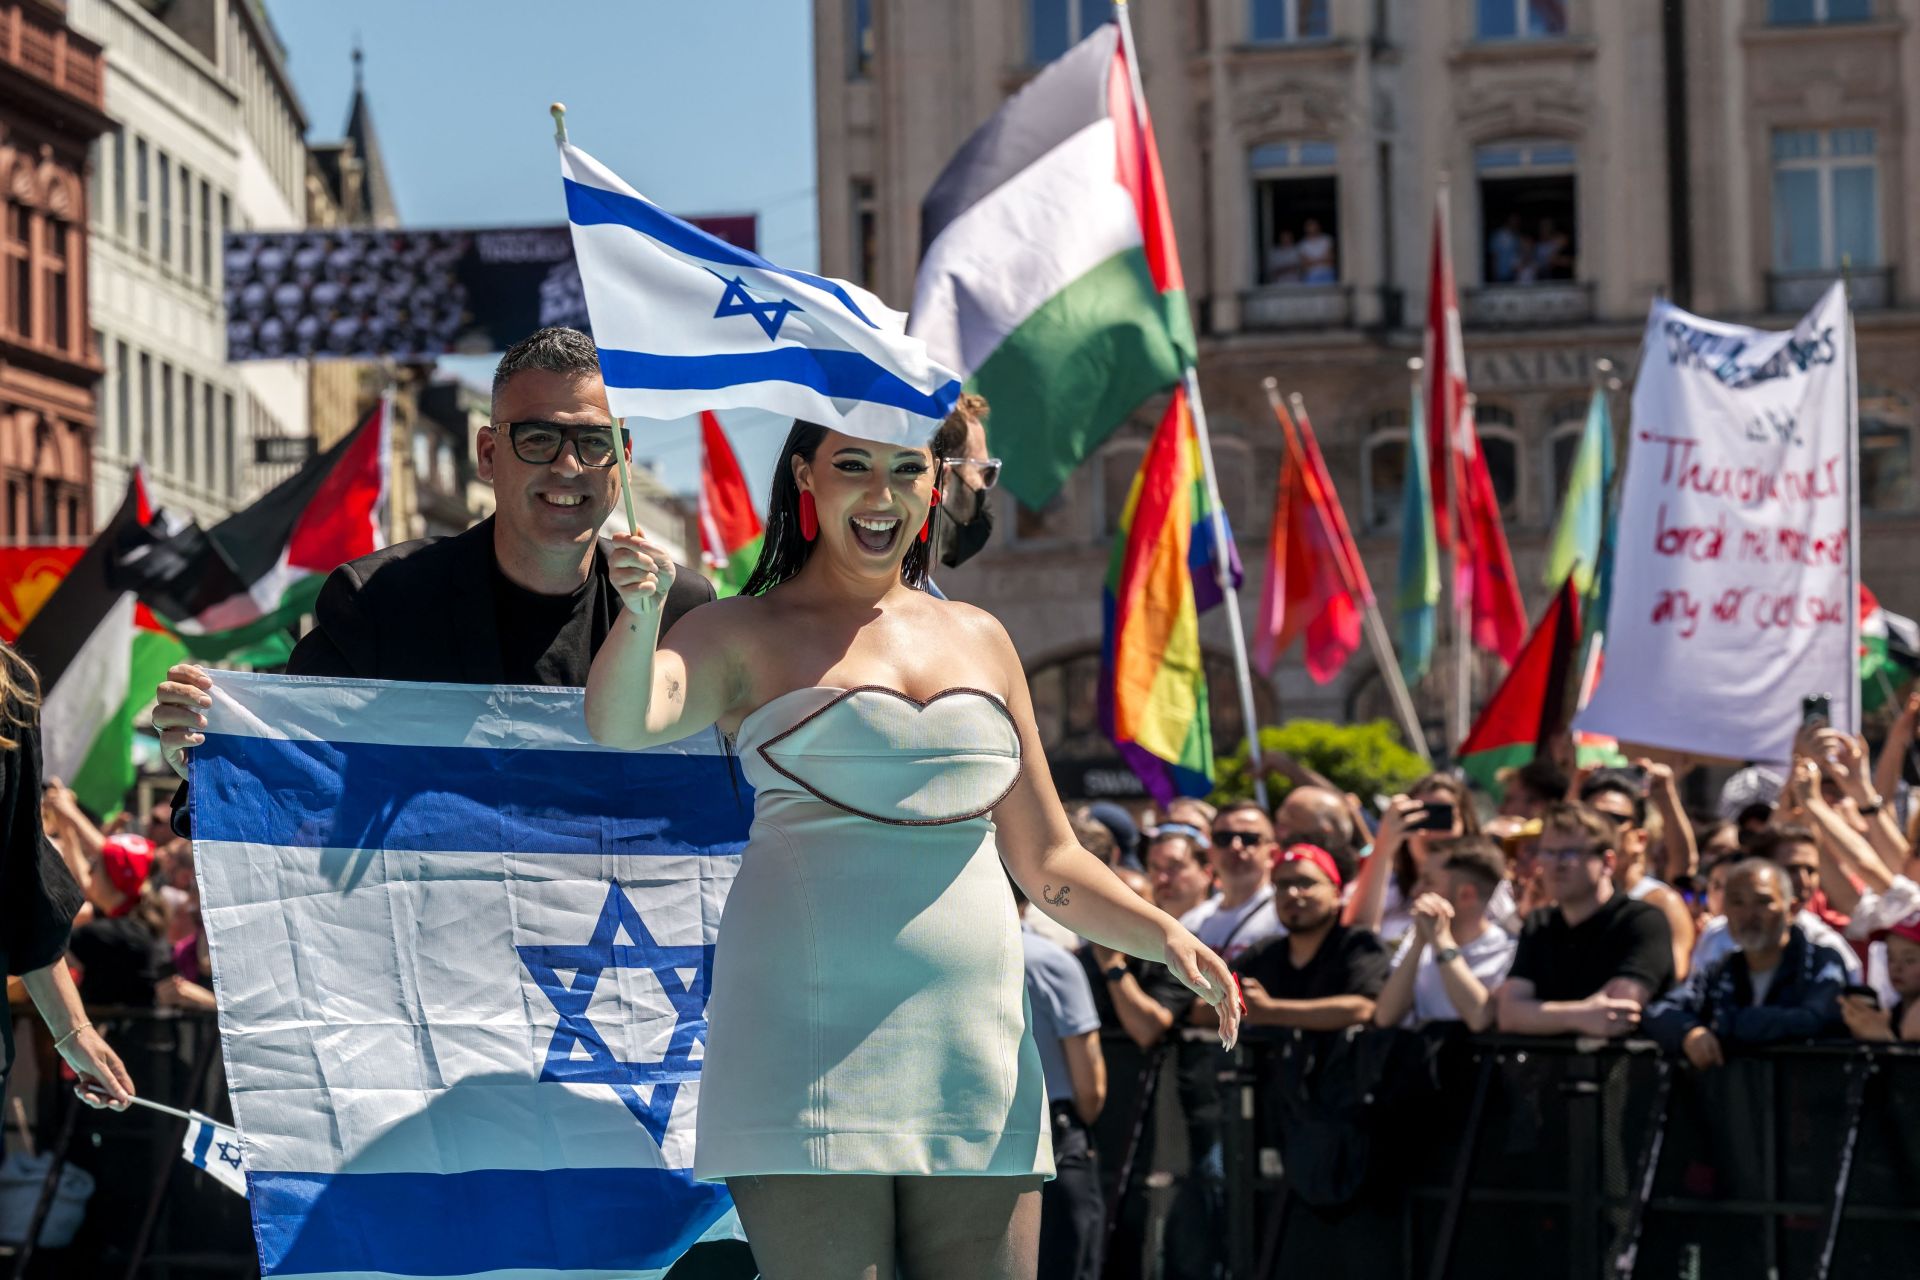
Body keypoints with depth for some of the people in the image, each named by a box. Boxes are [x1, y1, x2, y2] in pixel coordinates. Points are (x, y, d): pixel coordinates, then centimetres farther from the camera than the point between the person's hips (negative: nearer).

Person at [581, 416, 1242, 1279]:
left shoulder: (978, 641, 19)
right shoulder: (746, 637, 5)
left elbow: (1046, 861, 21)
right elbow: (619, 723, -15)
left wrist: (1164, 935, 3)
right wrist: (641, 615, -36)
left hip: (974, 1049, 5)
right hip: (808, 1043, -4)